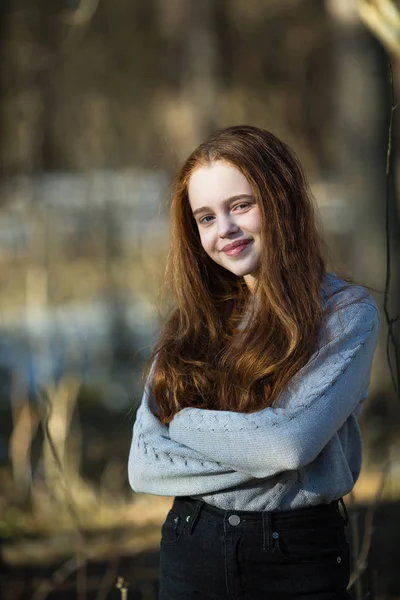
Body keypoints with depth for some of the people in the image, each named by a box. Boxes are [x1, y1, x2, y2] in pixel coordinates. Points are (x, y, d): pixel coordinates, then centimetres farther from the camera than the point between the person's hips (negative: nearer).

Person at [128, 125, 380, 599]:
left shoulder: (347, 312, -7)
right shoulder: (192, 323, 4)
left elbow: (293, 442, -20)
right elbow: (142, 466, -4)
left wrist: (184, 422, -8)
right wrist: (259, 453, -15)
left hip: (299, 558, -3)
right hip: (190, 548, 3)